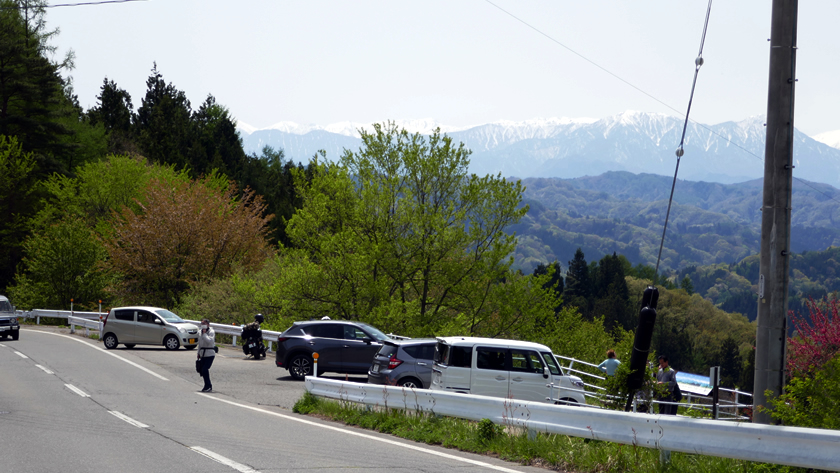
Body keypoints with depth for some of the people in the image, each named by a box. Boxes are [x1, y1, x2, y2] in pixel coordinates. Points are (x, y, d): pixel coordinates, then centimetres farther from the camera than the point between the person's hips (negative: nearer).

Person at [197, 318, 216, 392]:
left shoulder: (211, 332, -9)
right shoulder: (201, 332, 13)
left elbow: (209, 341, -25)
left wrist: (204, 333, -19)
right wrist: (199, 353, 22)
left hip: (210, 354, -8)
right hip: (203, 354, 8)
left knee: (205, 370, -17)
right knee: (203, 370, 7)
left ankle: (208, 386, -7)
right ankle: (208, 386, 20)